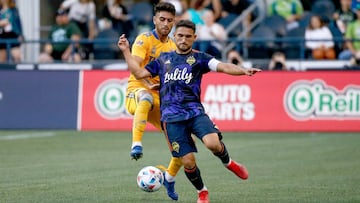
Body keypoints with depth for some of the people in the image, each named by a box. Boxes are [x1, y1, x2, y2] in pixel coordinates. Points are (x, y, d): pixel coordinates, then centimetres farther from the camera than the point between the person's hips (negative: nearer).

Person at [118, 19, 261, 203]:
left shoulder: (199, 58, 9)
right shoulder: (163, 59, 18)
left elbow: (223, 67, -5)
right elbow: (139, 73, 20)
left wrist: (244, 71, -22)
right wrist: (126, 51, 17)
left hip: (195, 111, -1)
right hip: (171, 117, 2)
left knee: (213, 143, -27)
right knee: (188, 162, -4)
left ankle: (228, 163, 8)